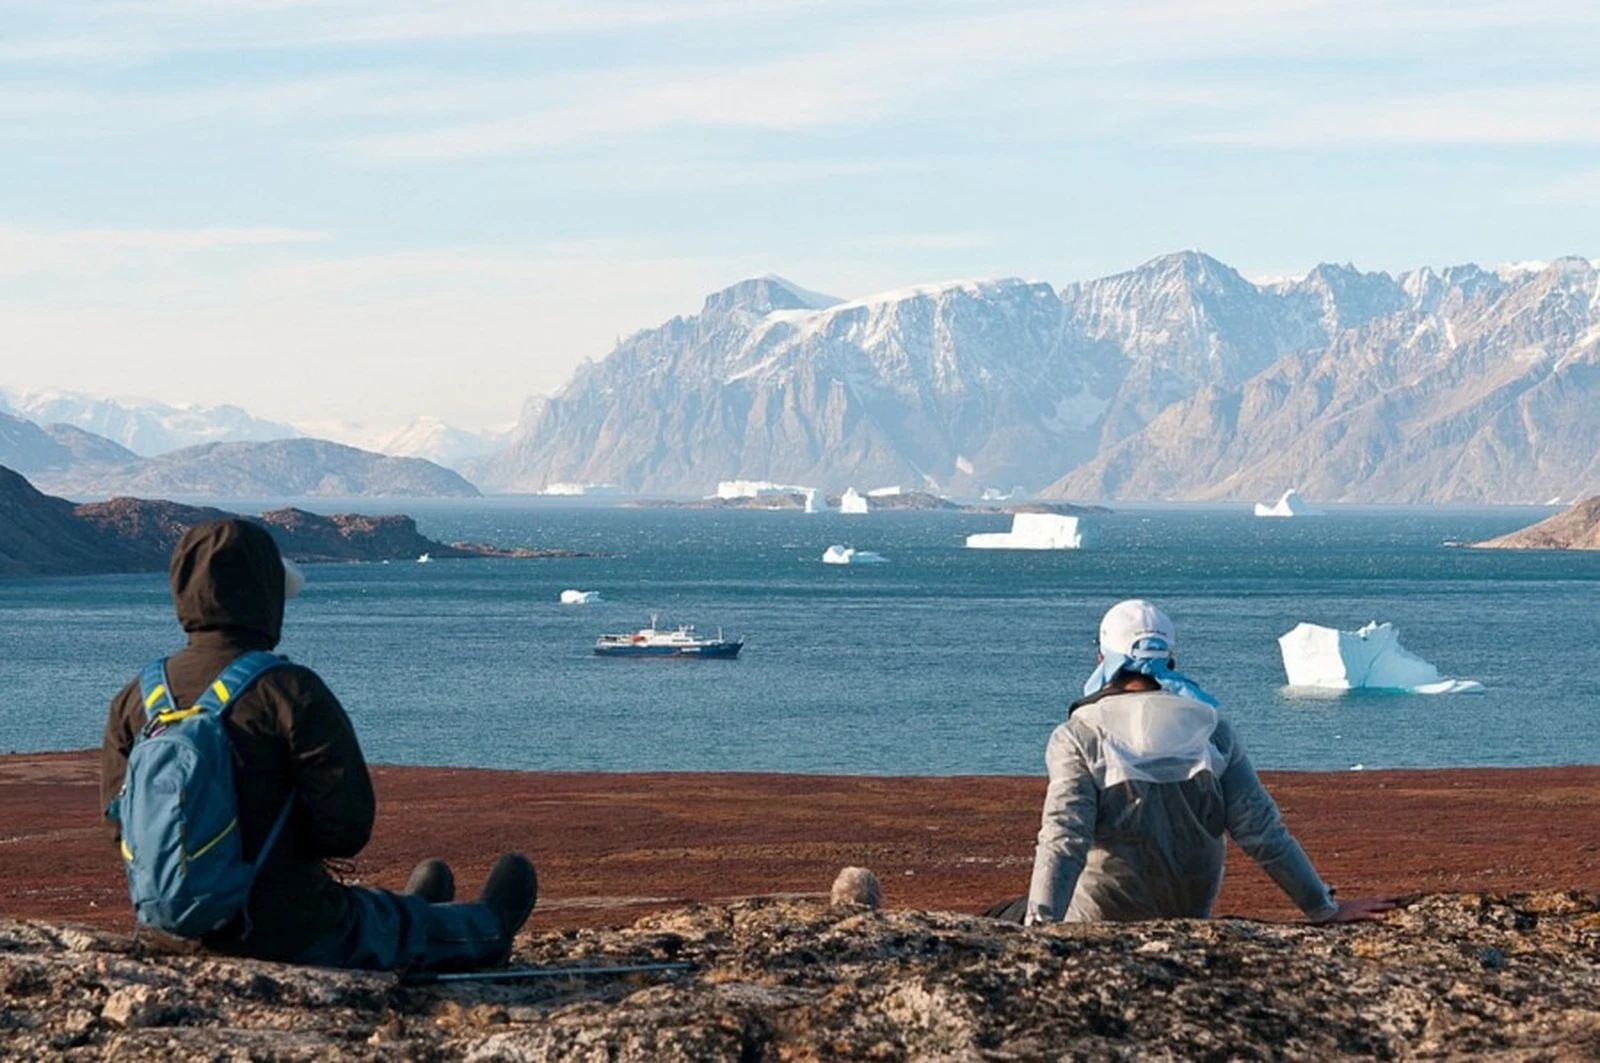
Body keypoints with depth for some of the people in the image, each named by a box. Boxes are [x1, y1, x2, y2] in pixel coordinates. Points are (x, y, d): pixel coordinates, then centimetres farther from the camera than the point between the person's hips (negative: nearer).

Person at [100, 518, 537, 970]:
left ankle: (407, 919, 69)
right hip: (295, 935, -5)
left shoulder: (133, 700, -3)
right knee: (411, 923, 29)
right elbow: (348, 826, -20)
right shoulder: (290, 691, -19)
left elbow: (121, 825, 4)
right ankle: (487, 929, 61)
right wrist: (298, 836, 2)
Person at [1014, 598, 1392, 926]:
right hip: (1188, 916, 5)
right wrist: (1325, 909, 1)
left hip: (1098, 920, -5)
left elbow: (1063, 840, -24)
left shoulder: (1078, 738, -12)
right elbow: (1262, 831, -4)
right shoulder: (1211, 732, -2)